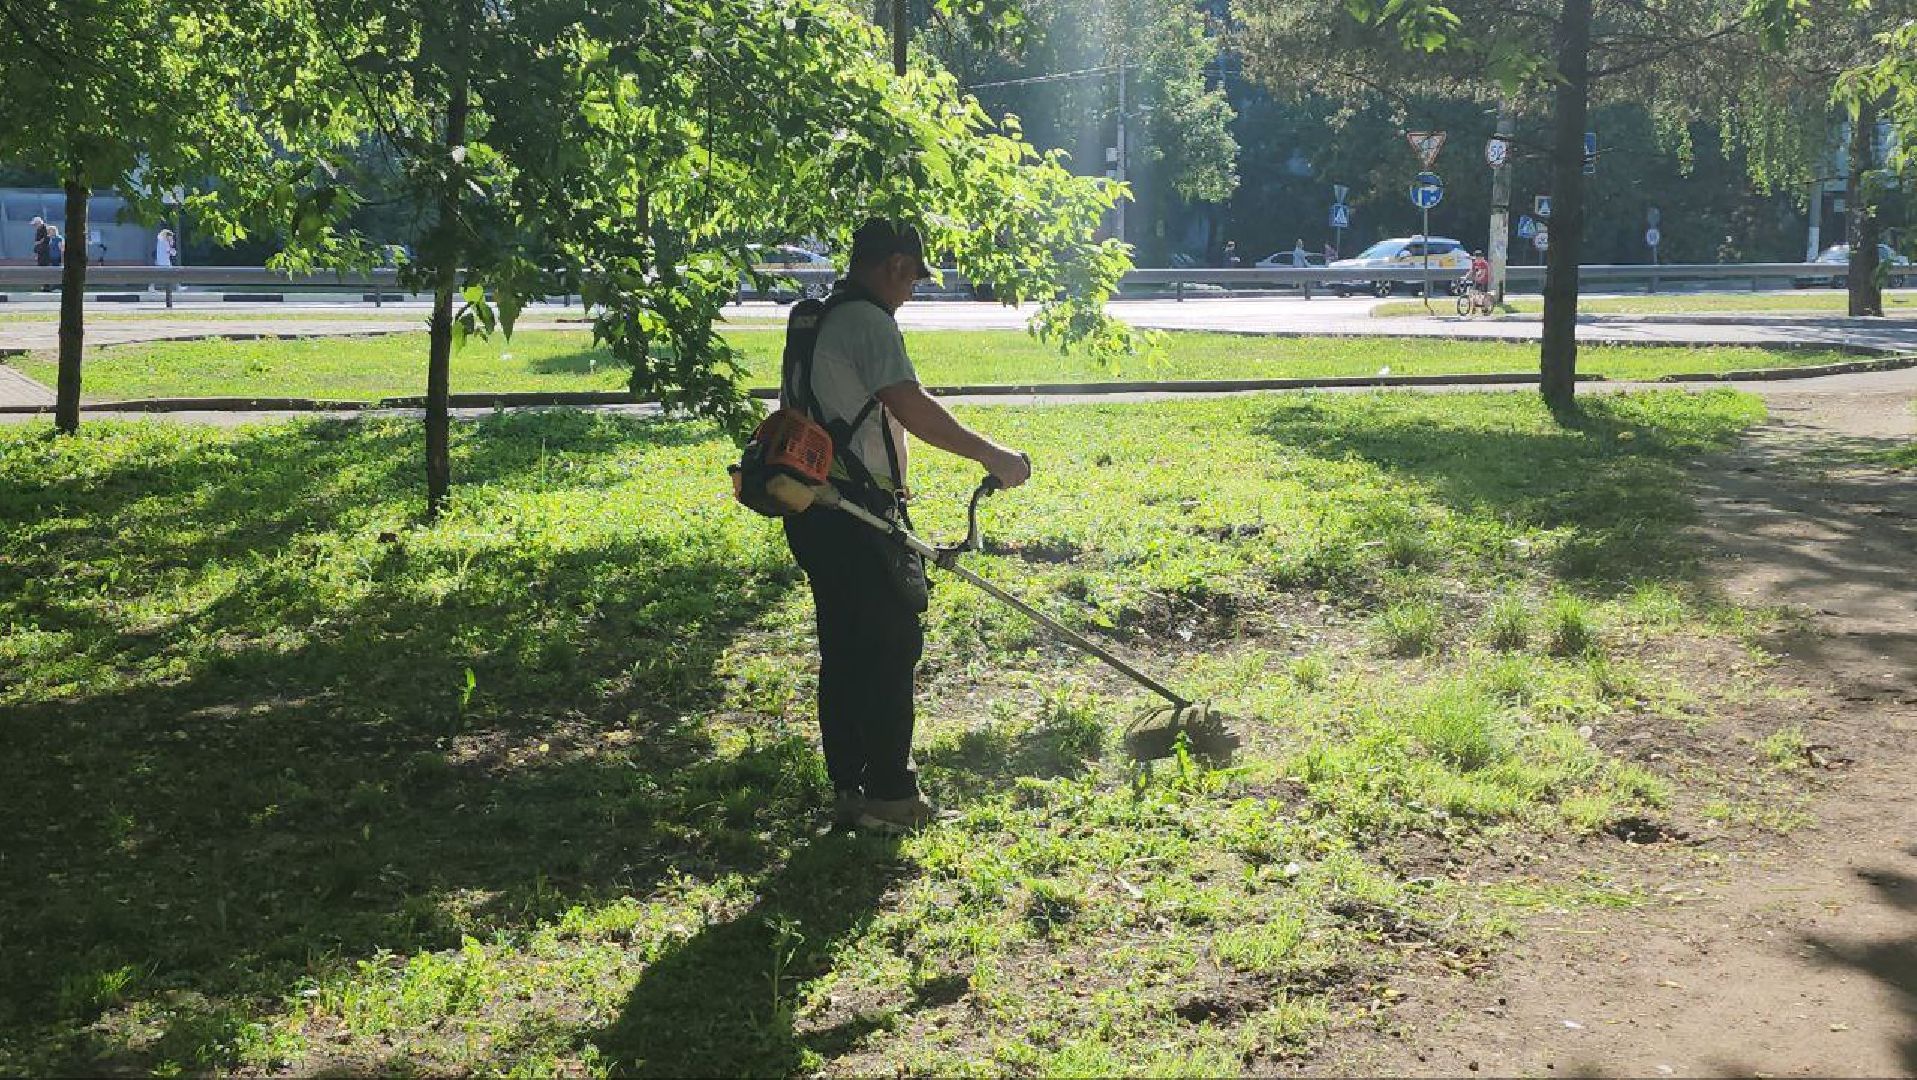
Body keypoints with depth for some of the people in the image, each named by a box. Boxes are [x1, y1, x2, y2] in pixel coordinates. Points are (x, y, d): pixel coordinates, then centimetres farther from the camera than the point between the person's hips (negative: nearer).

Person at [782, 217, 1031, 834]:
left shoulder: (812, 321, 18)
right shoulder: (868, 321, -13)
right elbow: (911, 407, -24)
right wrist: (992, 456, -19)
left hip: (812, 512, 10)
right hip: (856, 512, -10)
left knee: (843, 650, 12)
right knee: (893, 644, -2)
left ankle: (847, 789, 16)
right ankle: (890, 793, 1)